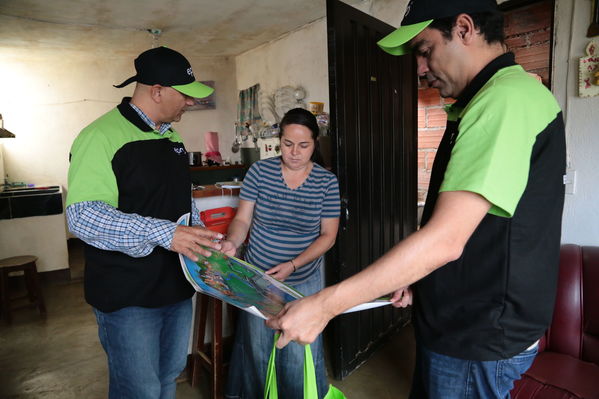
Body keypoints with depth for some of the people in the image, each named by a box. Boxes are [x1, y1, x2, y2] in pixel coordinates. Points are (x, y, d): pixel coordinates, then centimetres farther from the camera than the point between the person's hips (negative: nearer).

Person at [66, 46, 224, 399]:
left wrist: (203, 240, 8)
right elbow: (83, 215, -24)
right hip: (129, 296, -7)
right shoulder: (102, 136, -16)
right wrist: (165, 234, -32)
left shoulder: (172, 138, 11)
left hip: (178, 286, 8)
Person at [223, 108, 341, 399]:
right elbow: (242, 219, -4)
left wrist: (293, 265, -19)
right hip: (257, 277, 1)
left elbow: (328, 235, -7)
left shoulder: (327, 182, -8)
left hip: (304, 282, -1)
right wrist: (231, 242, -26)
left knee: (298, 353, 8)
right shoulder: (259, 171, -6)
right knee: (257, 349, 16)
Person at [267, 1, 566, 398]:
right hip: (457, 325, 9)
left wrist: (324, 304, -26)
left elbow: (444, 240, -31)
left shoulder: (507, 98, -23)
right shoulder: (493, 99, 11)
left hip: (480, 342, -9)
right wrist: (417, 279, 12)